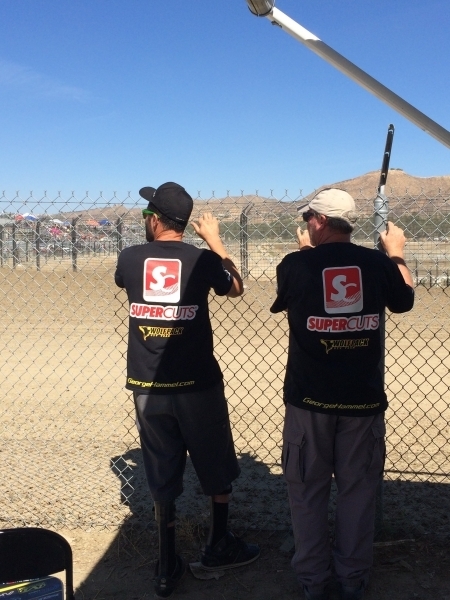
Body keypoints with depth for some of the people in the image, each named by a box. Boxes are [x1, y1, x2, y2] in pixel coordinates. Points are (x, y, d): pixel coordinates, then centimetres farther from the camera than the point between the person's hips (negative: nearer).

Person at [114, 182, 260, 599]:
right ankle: (219, 546, 34)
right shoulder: (202, 259, -8)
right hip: (197, 384, -2)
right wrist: (215, 240, 18)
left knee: (161, 475, 14)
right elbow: (235, 288, 12)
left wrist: (151, 237, 23)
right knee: (217, 467, 19)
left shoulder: (130, 258, -3)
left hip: (147, 387, 2)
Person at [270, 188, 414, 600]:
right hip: (363, 399, 2)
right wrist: (397, 254, 28)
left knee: (308, 490, 14)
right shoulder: (378, 263, -5)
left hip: (309, 399, -1)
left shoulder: (295, 264, -10)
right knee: (358, 489, 16)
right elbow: (405, 301, 15)